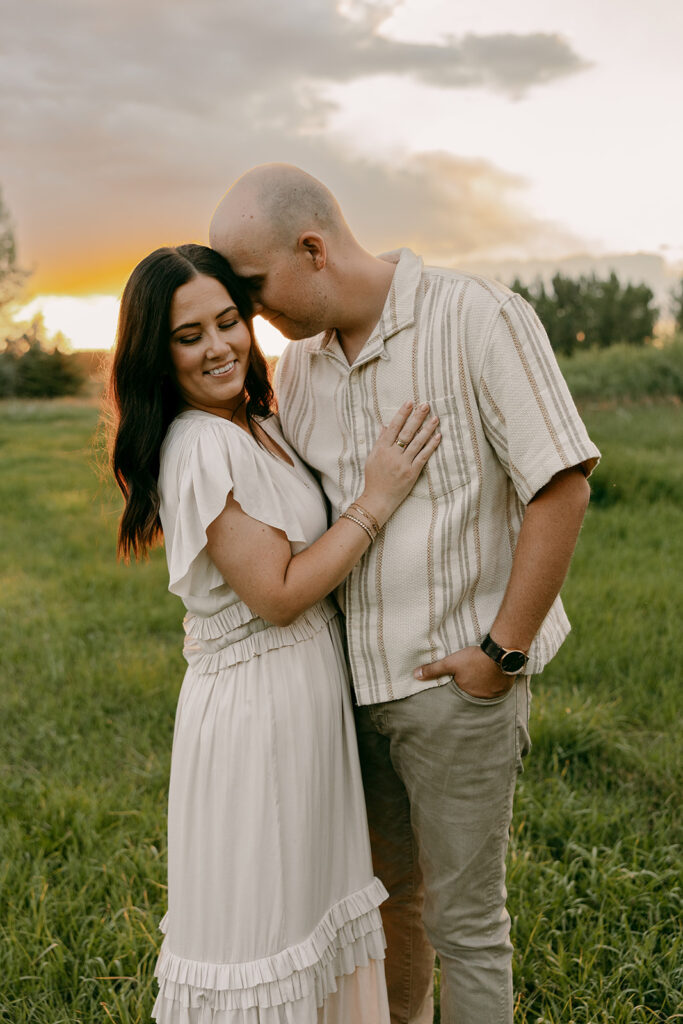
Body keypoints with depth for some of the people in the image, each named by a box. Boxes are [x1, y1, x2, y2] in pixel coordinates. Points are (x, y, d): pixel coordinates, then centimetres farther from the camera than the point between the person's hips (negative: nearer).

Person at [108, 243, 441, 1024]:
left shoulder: (257, 427, 8)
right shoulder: (199, 445, -21)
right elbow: (277, 594, -22)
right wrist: (376, 500, -17)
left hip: (305, 691, 9)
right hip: (254, 702, -9)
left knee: (307, 889, 23)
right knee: (256, 912, 7)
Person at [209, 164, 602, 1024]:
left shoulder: (478, 318, -13)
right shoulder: (298, 365, 7)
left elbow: (562, 485, -15)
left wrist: (503, 652, -16)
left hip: (456, 683, -6)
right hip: (356, 679, 6)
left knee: (465, 917, 8)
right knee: (393, 887, 23)